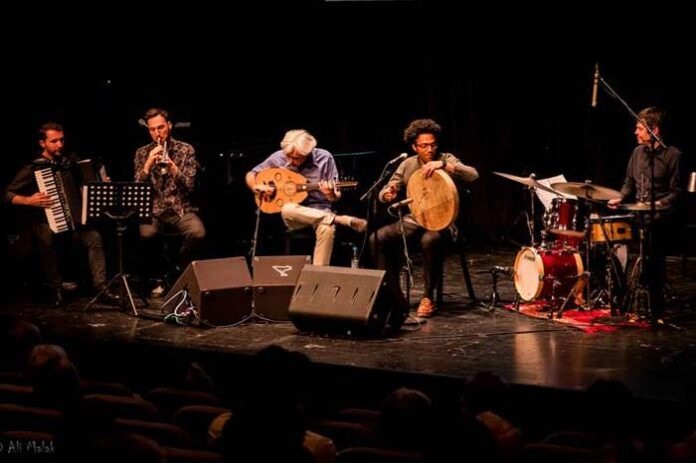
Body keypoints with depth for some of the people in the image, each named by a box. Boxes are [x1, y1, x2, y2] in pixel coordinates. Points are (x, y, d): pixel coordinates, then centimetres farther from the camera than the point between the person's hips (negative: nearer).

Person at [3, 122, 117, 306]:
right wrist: (29, 200, -23)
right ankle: (56, 289, -19)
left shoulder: (72, 160, 7)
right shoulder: (33, 168, -5)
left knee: (94, 236, -26)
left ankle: (101, 287, -24)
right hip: (44, 222, -3)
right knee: (46, 239, -35)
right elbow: (8, 195, -7)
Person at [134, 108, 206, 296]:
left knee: (198, 233, -31)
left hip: (181, 210, 0)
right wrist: (148, 164, -15)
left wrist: (173, 168, -22)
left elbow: (189, 187, -4)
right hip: (153, 211, 0)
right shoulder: (142, 153, 9)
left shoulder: (186, 150, 5)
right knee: (144, 234, -33)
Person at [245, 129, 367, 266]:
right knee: (288, 209, -36)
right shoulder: (278, 158, -5)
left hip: (319, 212, -1)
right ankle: (343, 220, -33)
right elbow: (250, 175, 8)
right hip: (292, 215, 1)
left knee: (327, 229, -37)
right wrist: (256, 187, -14)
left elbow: (336, 197, -4)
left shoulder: (324, 158, -8)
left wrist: (331, 195, -27)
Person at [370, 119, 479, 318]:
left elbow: (473, 175, -21)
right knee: (377, 238, -19)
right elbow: (384, 193, 8)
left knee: (430, 240, -39)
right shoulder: (407, 165, 6)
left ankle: (428, 297, -23)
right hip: (413, 220, 4)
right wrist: (388, 194, -19)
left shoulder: (446, 160, -3)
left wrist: (442, 165, -32)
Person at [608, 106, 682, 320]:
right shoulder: (638, 152, 14)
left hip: (660, 215, -6)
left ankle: (656, 310, -10)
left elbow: (676, 191, -7)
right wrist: (620, 199, 5)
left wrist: (658, 204, -21)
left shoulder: (672, 155, -5)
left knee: (654, 260, -19)